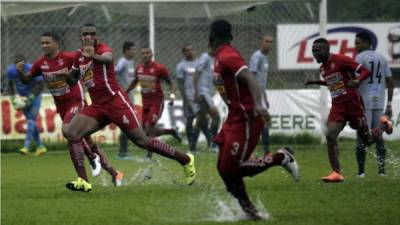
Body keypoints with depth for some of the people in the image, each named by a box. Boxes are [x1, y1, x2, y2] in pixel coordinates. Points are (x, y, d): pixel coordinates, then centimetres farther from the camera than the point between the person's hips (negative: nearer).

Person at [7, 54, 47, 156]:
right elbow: (10, 85, 7)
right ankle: (40, 146, 16)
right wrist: (13, 97, -6)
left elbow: (40, 85, -21)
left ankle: (26, 146, -26)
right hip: (22, 97, 5)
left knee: (31, 120, -18)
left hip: (34, 96, -5)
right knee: (30, 121, 7)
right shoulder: (11, 70, -9)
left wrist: (30, 98, -27)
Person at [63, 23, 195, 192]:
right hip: (97, 106, 7)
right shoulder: (80, 56, 12)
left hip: (115, 101, -7)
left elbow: (107, 58, -37)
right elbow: (73, 79, 27)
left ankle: (185, 160, 9)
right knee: (71, 133, -10)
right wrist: (67, 75, 2)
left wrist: (93, 56, -61)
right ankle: (83, 181, -8)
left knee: (142, 141, -6)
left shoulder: (103, 49, -10)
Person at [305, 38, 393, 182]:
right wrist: (316, 82, 19)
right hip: (337, 107, 6)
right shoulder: (322, 68, 12)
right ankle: (336, 173, -17)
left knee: (367, 140, 6)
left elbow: (365, 71, -15)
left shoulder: (341, 60, -12)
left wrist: (357, 81, -35)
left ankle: (383, 125, 39)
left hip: (353, 104, -6)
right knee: (330, 135, -18)